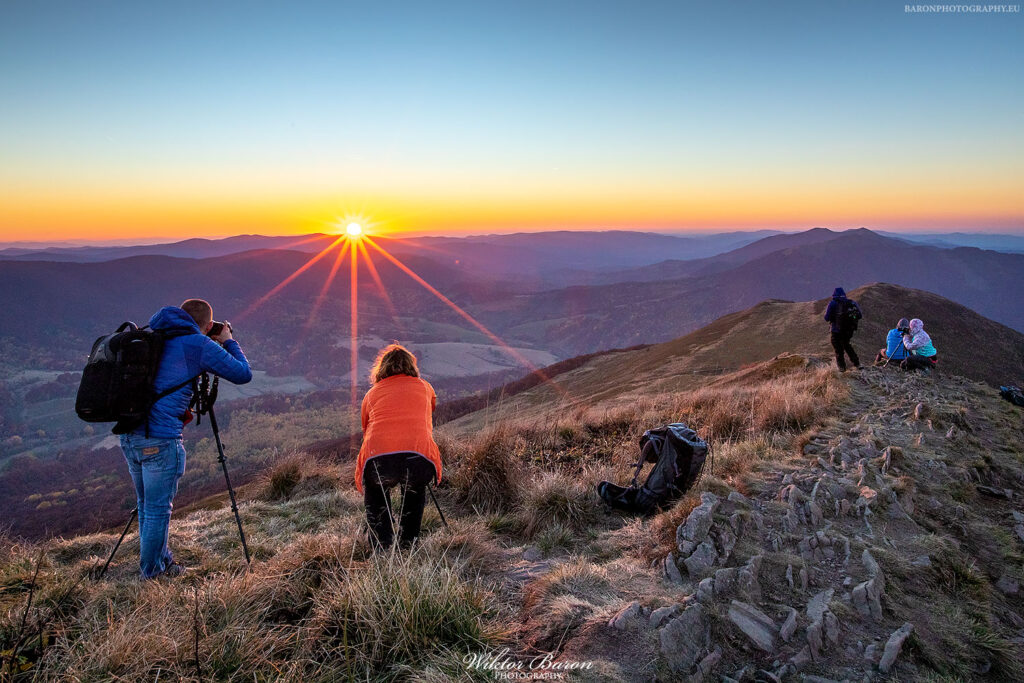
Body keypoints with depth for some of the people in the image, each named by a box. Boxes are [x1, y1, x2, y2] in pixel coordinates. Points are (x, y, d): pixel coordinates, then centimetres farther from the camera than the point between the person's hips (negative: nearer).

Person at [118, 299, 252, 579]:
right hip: (160, 439, -8)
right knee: (158, 509, 6)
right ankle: (153, 573, 19)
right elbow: (243, 374, 1)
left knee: (146, 504, 20)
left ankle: (162, 560, 35)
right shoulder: (200, 345, -6)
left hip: (129, 434, 8)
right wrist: (228, 342, 13)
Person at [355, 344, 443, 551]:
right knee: (415, 488, 34)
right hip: (419, 461, 0)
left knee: (375, 490, 34)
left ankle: (381, 546, 28)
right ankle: (408, 542, 31)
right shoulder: (425, 387, 25)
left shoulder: (371, 394, 24)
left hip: (377, 461, 0)